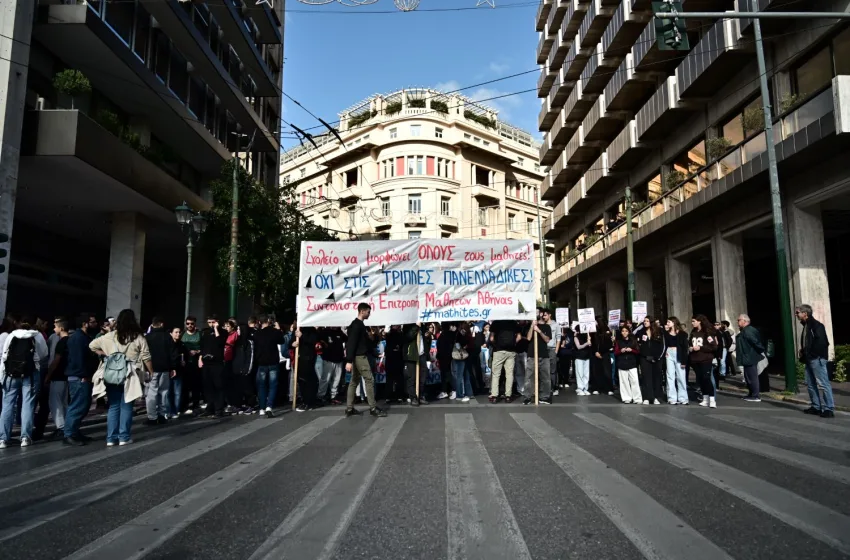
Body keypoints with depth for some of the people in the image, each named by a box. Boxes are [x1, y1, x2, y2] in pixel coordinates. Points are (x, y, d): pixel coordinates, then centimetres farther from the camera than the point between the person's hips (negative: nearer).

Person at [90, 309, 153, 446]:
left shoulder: (110, 336, 4)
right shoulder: (139, 337, -4)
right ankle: (124, 437, 7)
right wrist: (151, 373, 7)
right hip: (129, 376, -2)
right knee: (126, 406, 5)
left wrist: (105, 354, 16)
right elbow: (146, 358, -4)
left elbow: (92, 345, 11)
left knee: (113, 406, 10)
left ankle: (111, 438, 12)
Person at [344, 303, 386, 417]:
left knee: (354, 381, 9)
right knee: (369, 380, -8)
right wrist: (349, 361, -27)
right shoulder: (357, 325, -15)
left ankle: (349, 409, 11)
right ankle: (373, 408, -5)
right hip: (359, 356, -10)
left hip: (357, 356, 10)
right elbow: (351, 343, -22)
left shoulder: (358, 324, 16)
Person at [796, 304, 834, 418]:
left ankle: (829, 409, -4)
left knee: (823, 384, -7)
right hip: (809, 359, 10)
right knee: (810, 384, 11)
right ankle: (816, 406, 19)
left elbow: (821, 342, -19)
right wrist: (803, 351, 7)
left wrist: (809, 352, -14)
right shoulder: (806, 326, 17)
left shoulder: (816, 325, -11)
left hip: (817, 359, -10)